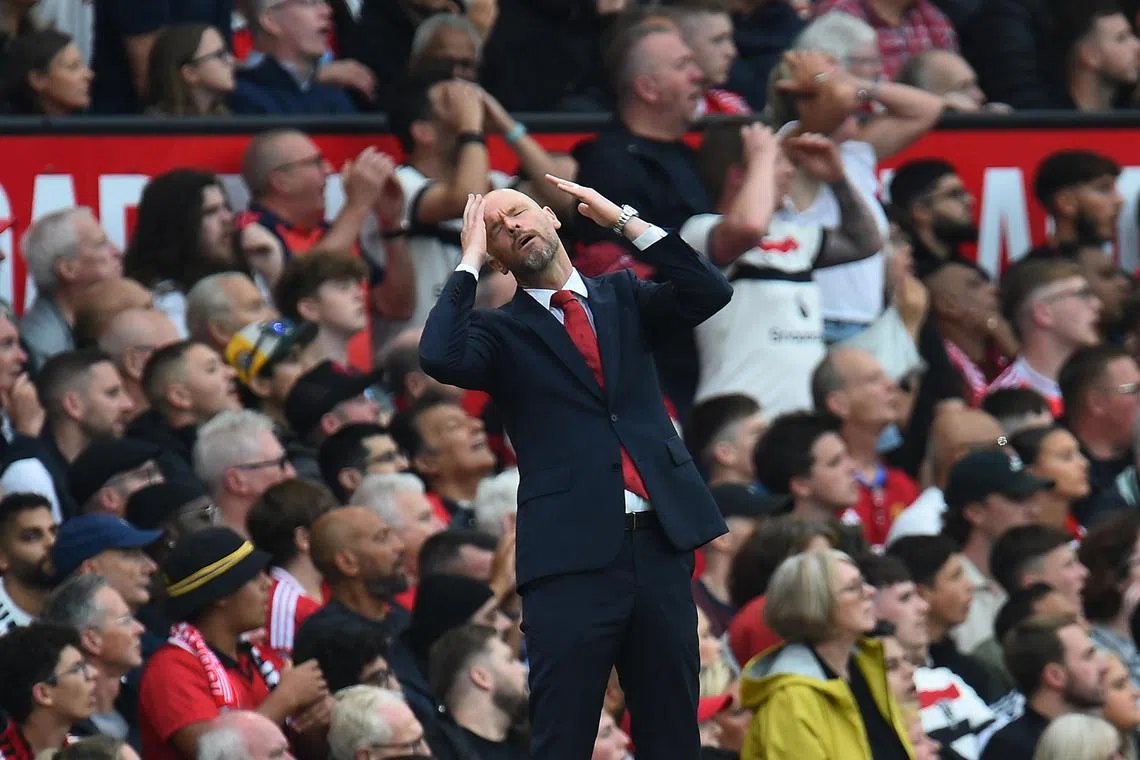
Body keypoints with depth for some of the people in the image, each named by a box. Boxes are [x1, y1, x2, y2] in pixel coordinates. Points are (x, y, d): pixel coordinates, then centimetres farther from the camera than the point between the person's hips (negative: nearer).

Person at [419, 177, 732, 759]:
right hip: (573, 554, -3)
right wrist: (469, 262, -3)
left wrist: (624, 221, 3)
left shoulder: (620, 299, 17)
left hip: (659, 543, 3)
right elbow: (441, 358, -14)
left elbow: (709, 294, 2)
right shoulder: (503, 332, 7)